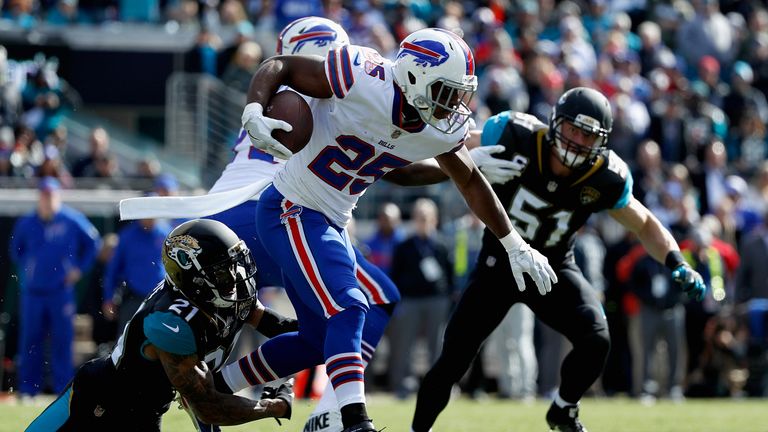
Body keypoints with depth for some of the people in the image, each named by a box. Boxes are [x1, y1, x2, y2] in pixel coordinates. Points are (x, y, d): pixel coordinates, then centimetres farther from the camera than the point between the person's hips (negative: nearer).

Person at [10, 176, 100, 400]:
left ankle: (64, 389, 3)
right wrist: (25, 269, 11)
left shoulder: (72, 220, -3)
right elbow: (16, 250, 20)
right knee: (29, 342, 3)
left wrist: (79, 268, 5)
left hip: (62, 290, -2)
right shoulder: (26, 223, 2)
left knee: (63, 341, -2)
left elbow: (92, 243, 9)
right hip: (32, 292, 2)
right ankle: (27, 389, 9)